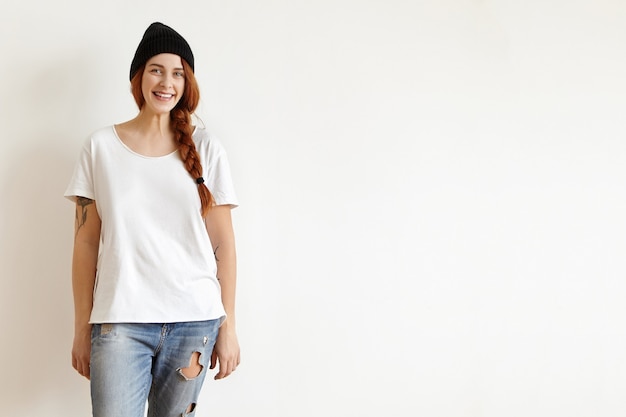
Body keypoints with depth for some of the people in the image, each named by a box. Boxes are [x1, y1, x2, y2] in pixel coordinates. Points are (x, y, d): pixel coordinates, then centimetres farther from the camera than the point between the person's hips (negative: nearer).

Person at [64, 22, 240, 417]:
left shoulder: (206, 148, 5)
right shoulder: (101, 146, 5)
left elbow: (223, 243, 4)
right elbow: (86, 243, 6)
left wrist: (228, 327, 2)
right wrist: (82, 328, 5)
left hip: (195, 320, 1)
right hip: (119, 321, 0)